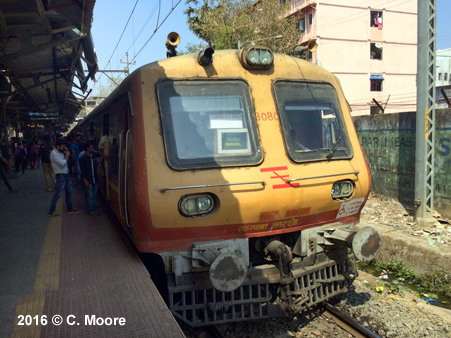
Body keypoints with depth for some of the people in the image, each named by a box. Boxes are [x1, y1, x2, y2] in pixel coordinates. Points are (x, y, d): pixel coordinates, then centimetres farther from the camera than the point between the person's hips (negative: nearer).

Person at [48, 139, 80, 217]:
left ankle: (70, 209, 27)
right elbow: (62, 163, -22)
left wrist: (66, 154, 3)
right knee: (58, 194, -7)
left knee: (69, 192, 16)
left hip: (66, 174, 9)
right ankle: (51, 212, -1)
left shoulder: (61, 152, 11)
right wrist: (67, 155, -8)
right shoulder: (53, 153, -15)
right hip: (60, 175, -9)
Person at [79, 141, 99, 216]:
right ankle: (91, 210, 8)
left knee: (94, 196, 9)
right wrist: (85, 181, -14)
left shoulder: (93, 157, 9)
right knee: (90, 196, -1)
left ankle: (93, 209, 18)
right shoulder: (83, 158, -6)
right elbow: (82, 171, -8)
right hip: (88, 181, -5)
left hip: (95, 180, 5)